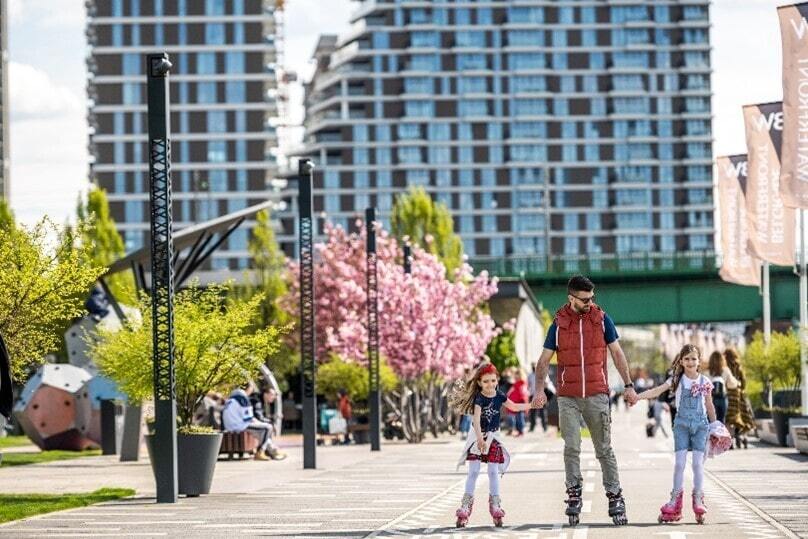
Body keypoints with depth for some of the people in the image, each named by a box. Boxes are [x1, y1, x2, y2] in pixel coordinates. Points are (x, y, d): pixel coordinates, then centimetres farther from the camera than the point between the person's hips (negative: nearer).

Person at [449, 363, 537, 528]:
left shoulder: (499, 396, -4)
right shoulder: (479, 398, -19)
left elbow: (514, 407, 14)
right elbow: (476, 419, -31)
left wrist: (532, 405, 6)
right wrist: (480, 439, -44)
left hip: (493, 437, 3)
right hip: (477, 436, -3)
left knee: (493, 472, 1)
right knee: (473, 471, -5)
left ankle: (495, 505, 8)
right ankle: (465, 507, -2)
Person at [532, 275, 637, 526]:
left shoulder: (602, 319, 5)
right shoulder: (558, 324, 4)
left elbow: (617, 353, 9)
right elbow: (544, 359, 5)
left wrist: (628, 385, 3)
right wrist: (539, 389, -9)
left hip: (597, 395, 0)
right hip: (568, 397, 0)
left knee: (604, 449, 1)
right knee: (571, 448, -6)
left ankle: (615, 497, 3)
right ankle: (574, 494, 4)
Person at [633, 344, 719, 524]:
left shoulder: (705, 382, 5)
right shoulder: (677, 380, 1)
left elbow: (709, 406, 14)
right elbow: (657, 390, -11)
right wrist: (637, 396, -25)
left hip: (701, 424, 0)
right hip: (682, 424, 0)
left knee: (698, 462, -5)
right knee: (679, 462, -4)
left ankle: (698, 500, 2)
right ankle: (675, 501, 0)